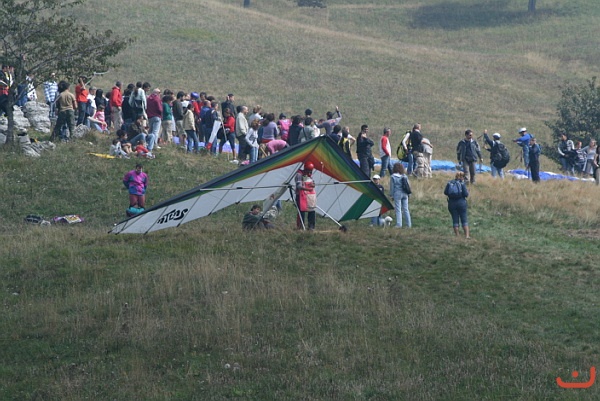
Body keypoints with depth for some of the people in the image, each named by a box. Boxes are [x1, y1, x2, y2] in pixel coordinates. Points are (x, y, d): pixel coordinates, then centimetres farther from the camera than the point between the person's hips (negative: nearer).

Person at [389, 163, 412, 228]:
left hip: (397, 194, -4)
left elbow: (392, 187, -5)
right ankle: (408, 224, 12)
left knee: (398, 210, 0)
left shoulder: (393, 177, -8)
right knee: (406, 209, 10)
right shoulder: (405, 176, 2)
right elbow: (408, 185, 8)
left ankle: (399, 224, -3)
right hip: (405, 194, 4)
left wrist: (392, 195, 2)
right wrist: (409, 194, 18)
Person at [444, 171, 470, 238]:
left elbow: (445, 192, 3)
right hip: (461, 202, -3)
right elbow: (466, 194, -10)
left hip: (452, 203, 3)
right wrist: (467, 192, 11)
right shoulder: (462, 183, -7)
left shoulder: (449, 183, 3)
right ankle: (467, 235, -3)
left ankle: (457, 235, 7)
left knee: (455, 220, 8)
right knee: (464, 219, 3)